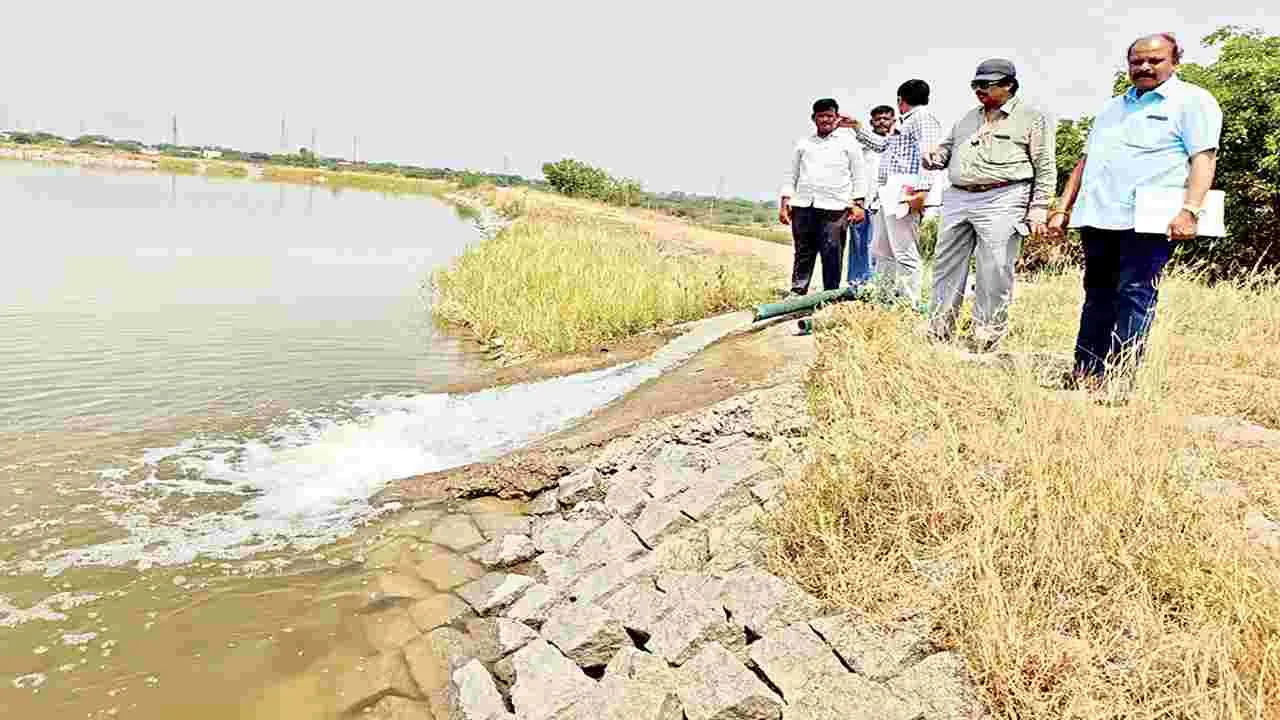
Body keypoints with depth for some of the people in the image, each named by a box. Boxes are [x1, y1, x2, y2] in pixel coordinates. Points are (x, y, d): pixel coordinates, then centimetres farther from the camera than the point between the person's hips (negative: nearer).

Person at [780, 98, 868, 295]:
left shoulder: (848, 142, 13)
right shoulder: (803, 143, 20)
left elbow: (858, 176, 9)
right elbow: (791, 175, 19)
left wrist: (858, 204, -2)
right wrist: (785, 202, 7)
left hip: (834, 207, -2)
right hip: (803, 206, 2)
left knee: (832, 254, -5)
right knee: (803, 253, 1)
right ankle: (797, 292, 4)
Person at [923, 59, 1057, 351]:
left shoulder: (1033, 118, 4)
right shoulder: (968, 118, 21)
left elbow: (1046, 168, 0)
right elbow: (947, 146, 30)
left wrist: (1039, 209, -9)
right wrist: (935, 157, 5)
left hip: (1001, 202, -6)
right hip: (958, 199, 6)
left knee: (994, 274, -6)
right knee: (946, 265, 5)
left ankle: (985, 342, 1)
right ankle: (937, 334, 13)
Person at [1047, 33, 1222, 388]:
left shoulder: (1192, 100, 4)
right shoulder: (1113, 107, 24)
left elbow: (1203, 158, -7)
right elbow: (1085, 161, 24)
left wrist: (1190, 210, -20)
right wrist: (1062, 209, 15)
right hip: (1098, 217, 6)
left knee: (1134, 297, -9)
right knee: (1097, 295, 7)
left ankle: (1119, 381, -8)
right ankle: (1085, 375, 11)